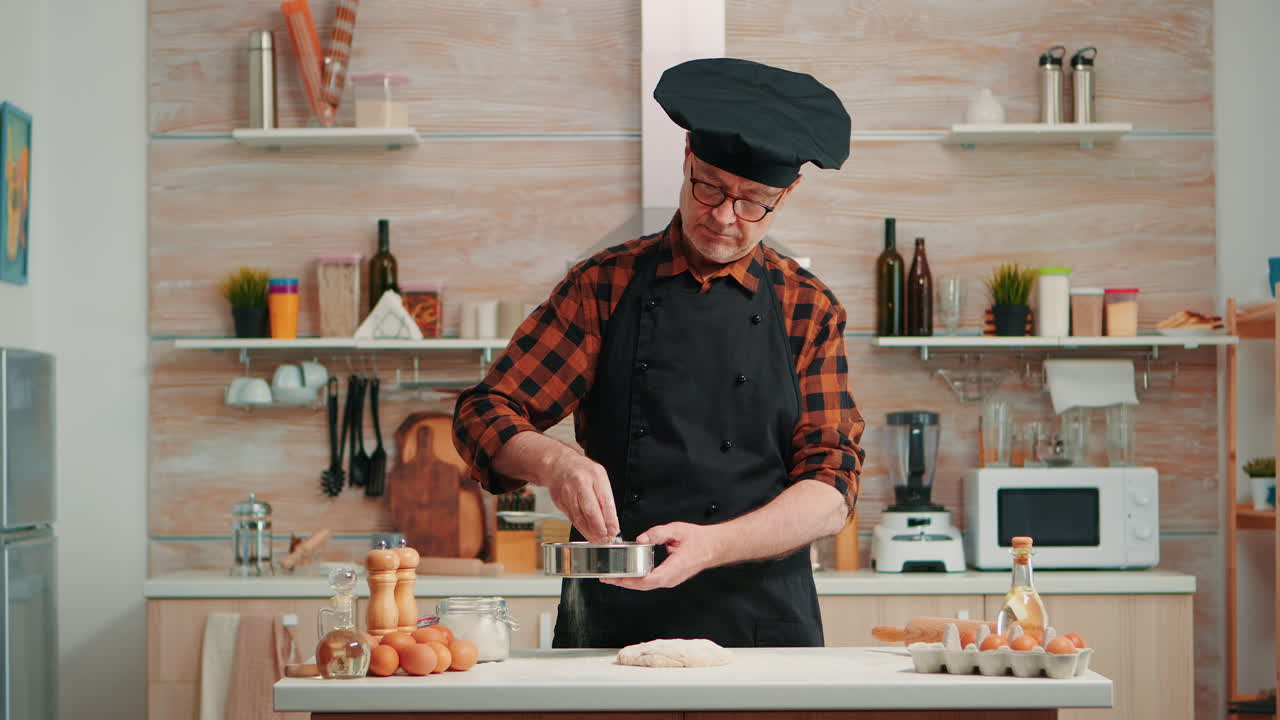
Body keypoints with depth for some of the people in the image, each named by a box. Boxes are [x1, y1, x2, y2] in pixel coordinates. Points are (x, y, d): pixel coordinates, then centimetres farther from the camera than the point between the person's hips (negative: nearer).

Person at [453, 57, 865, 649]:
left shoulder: (810, 311, 9)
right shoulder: (604, 285, 8)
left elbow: (831, 492, 1)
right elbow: (484, 415, 6)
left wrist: (711, 546, -16)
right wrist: (552, 462, -17)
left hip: (761, 621, 0)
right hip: (610, 619, 0)